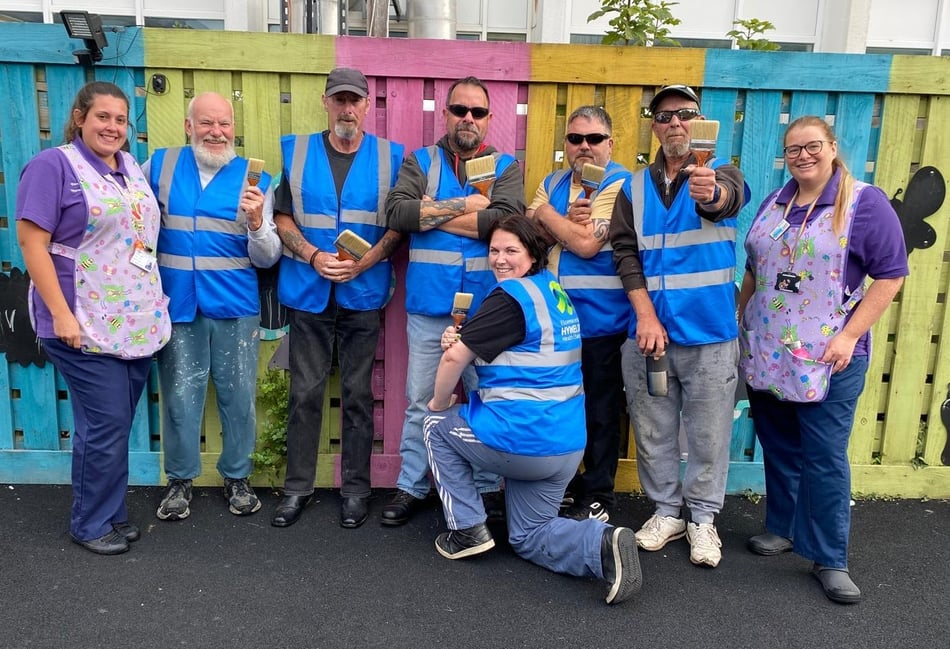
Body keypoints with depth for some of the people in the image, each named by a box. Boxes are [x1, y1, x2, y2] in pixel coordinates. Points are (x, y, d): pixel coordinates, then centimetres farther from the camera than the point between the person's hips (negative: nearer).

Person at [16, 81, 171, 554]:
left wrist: (155, 303, 17)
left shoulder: (132, 167, 14)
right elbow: (32, 242, -12)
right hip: (86, 326, -6)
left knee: (116, 423, 13)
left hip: (138, 321, 7)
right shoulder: (52, 166, -7)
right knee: (106, 424, -3)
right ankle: (91, 523, 16)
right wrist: (61, 314, -18)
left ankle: (110, 511, 28)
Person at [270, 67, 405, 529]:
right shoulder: (296, 151, 7)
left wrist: (363, 263, -13)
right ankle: (298, 486, 18)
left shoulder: (389, 156, 3)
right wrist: (314, 256, -12)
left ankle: (356, 487, 18)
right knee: (304, 393, 5)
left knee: (358, 394, 6)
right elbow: (283, 217, 5)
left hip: (362, 293, -1)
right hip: (308, 291, 1)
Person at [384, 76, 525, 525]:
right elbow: (397, 212, -10)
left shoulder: (506, 167, 6)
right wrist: (465, 206, -13)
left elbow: (506, 221, -13)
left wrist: (433, 214, -10)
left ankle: (488, 487, 26)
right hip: (428, 305, 0)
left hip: (485, 307, 0)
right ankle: (411, 487, 24)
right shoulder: (419, 162, 8)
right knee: (420, 401, 9)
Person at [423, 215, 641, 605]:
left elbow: (454, 357, -15)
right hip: (569, 445, 9)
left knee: (437, 426, 18)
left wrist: (439, 403, 3)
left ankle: (467, 529, 15)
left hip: (520, 438, -8)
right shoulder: (555, 291, 14)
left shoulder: (510, 296, -14)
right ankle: (603, 543, -6)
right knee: (529, 537, 20)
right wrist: (459, 341, 3)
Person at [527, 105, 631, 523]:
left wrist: (547, 214, -6)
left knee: (599, 412, 6)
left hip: (600, 320, -6)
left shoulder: (619, 184, -8)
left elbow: (587, 243, -18)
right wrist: (568, 220, -16)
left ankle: (596, 499, 19)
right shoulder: (552, 184, 12)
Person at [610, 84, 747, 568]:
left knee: (709, 433, 7)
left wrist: (711, 193, -49)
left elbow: (730, 198, -24)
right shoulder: (634, 187, 7)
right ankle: (666, 510, 29)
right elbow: (625, 252, 0)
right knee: (653, 430, 11)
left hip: (709, 333, -2)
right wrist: (646, 316, -11)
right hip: (648, 332, 2)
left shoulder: (719, 173, 0)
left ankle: (702, 518, 25)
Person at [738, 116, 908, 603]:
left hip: (826, 357, -5)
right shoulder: (773, 203, 11)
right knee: (778, 448, 14)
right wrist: (740, 322, 13)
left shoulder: (865, 202, -6)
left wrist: (849, 335, -15)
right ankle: (782, 528, 31)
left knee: (824, 457, -1)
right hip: (766, 352, 5)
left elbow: (891, 274, -8)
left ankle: (829, 559, 12)